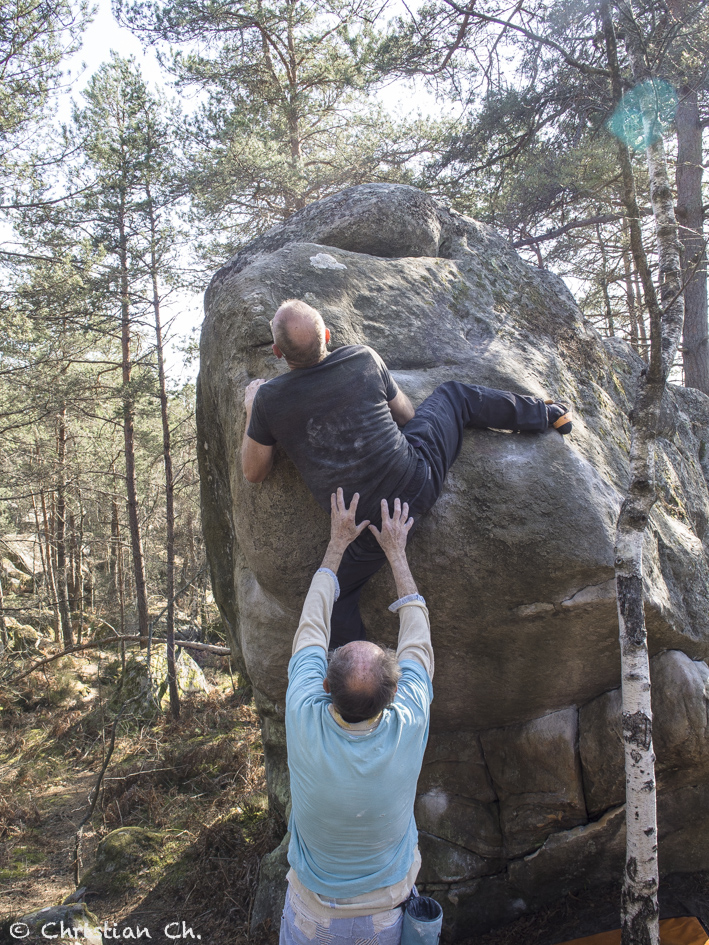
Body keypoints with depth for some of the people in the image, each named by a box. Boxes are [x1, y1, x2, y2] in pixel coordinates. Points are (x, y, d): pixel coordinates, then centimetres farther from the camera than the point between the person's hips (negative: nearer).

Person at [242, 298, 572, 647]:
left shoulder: (269, 399, -11)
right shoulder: (363, 358, -7)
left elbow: (253, 473, 5)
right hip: (419, 480, 2)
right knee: (454, 394, 25)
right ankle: (550, 414, 38)